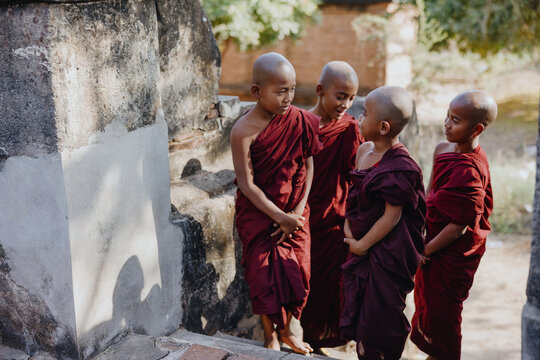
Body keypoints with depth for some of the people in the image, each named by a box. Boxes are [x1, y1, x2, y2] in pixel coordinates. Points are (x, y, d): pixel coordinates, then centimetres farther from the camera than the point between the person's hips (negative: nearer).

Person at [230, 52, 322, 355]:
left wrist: (299, 210, -8)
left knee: (297, 270, 10)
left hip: (295, 213, 3)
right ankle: (270, 333, 31)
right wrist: (280, 217, -17)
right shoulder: (243, 131, -19)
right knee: (265, 273, 8)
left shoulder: (300, 121, -7)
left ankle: (286, 330, 34)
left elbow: (308, 165, -1)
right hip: (258, 213, -3)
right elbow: (247, 184, -16)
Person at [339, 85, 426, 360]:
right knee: (358, 302, 20)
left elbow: (392, 216, -20)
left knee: (380, 309, 5)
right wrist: (348, 227, -1)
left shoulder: (399, 168, -23)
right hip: (362, 244, 9)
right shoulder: (364, 150, 3)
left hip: (387, 251, -8)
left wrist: (362, 244, -14)